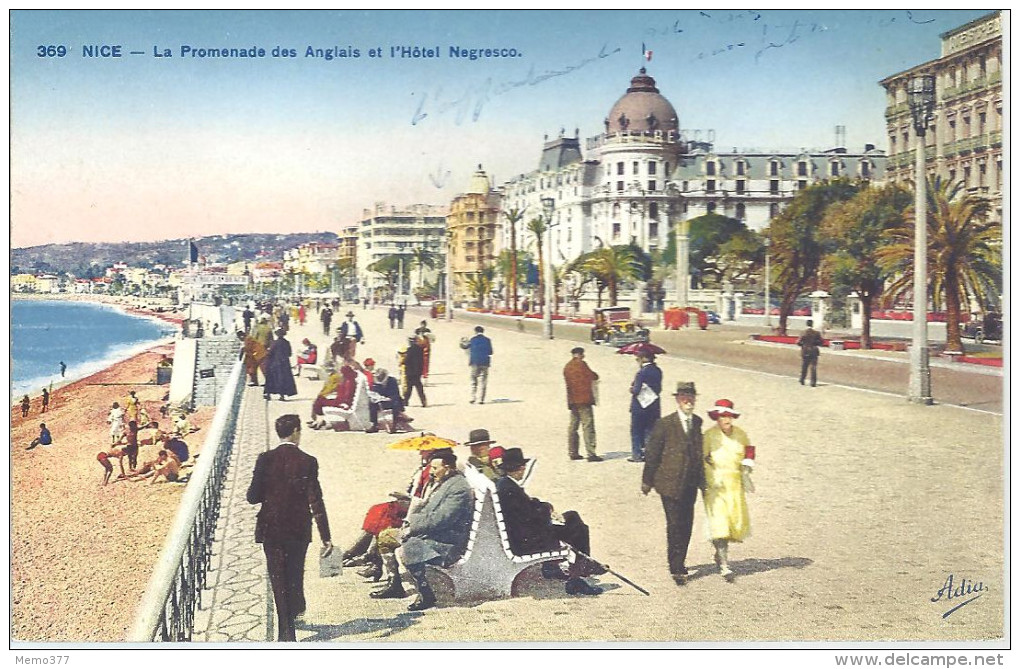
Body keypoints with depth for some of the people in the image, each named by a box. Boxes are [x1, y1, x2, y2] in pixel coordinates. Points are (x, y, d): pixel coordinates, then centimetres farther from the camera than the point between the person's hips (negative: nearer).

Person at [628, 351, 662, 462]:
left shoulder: (641, 372, -16)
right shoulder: (658, 371, 4)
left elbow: (636, 390, -18)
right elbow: (659, 388, 10)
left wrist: (632, 389, 2)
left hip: (639, 406, -6)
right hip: (654, 406, 6)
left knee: (636, 431, 5)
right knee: (650, 430, 12)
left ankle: (637, 454, 4)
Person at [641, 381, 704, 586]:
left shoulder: (697, 422, 6)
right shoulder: (665, 424, -9)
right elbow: (652, 454, -4)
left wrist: (701, 478, 17)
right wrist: (647, 482, -1)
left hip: (690, 484, 5)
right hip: (670, 482, -5)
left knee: (687, 524, 11)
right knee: (675, 525, -5)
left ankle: (679, 563, 27)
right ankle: (676, 568, 3)